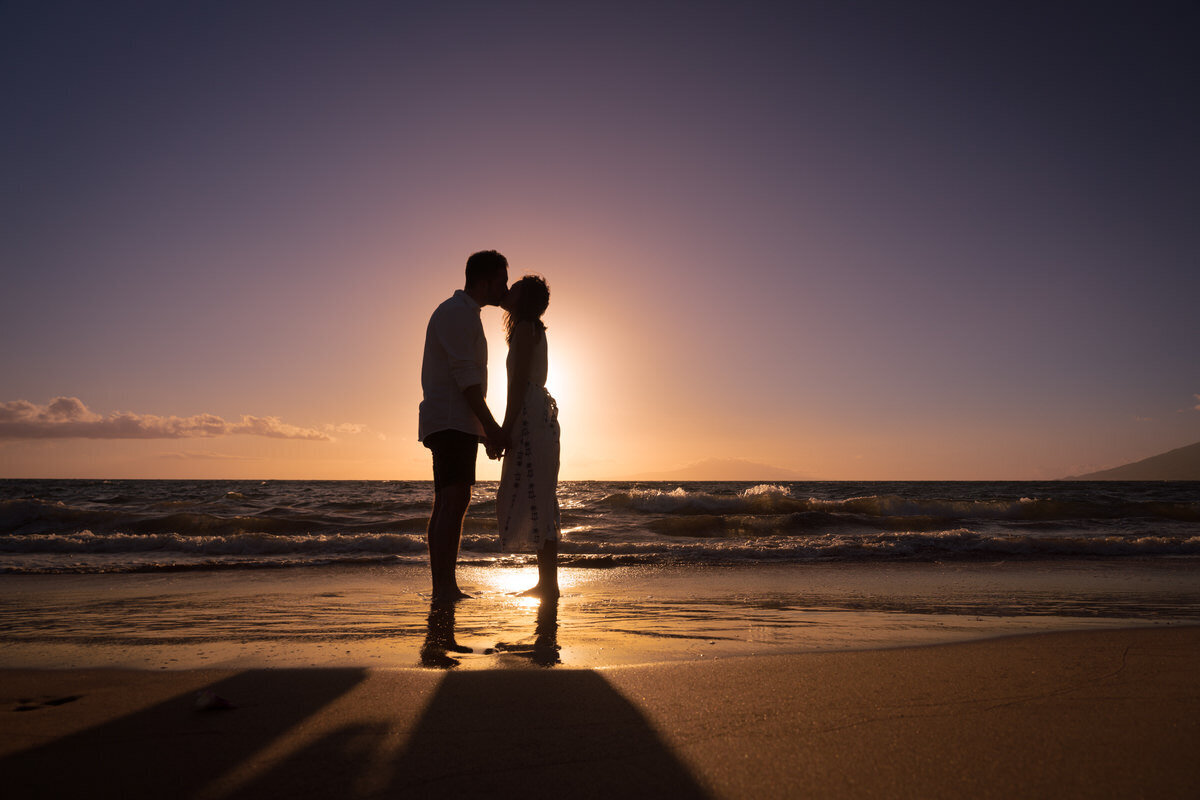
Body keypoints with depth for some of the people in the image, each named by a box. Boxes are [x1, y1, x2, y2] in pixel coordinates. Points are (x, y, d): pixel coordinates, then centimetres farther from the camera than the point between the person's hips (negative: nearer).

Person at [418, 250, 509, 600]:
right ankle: (446, 588, -16)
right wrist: (491, 426, -17)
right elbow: (465, 377, -17)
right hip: (452, 422, -10)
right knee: (455, 502, -15)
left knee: (445, 505, 7)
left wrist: (485, 428, 21)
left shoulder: (463, 314, 24)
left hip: (449, 424, 10)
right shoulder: (458, 313, -8)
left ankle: (440, 588, 10)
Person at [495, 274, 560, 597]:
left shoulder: (525, 328, -6)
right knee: (538, 500, 9)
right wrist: (509, 428, 22)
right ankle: (546, 581, 14)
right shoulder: (533, 330, 23)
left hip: (529, 415, -10)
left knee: (532, 498, -11)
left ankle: (549, 583, -9)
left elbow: (519, 382, -15)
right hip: (539, 416, 10)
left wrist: (506, 428, -18)